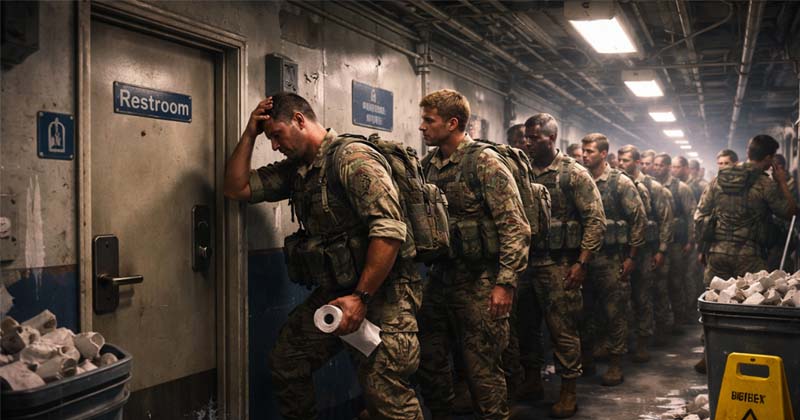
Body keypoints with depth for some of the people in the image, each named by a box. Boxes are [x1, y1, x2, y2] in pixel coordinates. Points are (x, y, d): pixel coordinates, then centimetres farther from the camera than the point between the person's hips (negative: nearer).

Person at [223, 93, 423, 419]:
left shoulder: (353, 158, -15)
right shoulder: (295, 169, 13)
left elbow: (389, 231, -23)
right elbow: (236, 188, 15)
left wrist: (361, 298, -23)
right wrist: (250, 132, 7)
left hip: (381, 291, -8)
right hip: (333, 292, 9)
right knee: (285, 363, 12)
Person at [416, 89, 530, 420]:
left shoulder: (484, 162, -11)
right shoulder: (429, 163, 9)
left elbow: (515, 227, -15)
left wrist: (505, 283, -19)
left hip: (478, 281, -7)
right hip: (439, 277, 7)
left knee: (482, 366, 1)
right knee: (428, 358, 14)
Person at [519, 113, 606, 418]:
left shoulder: (574, 174, -5)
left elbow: (596, 220, -7)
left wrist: (581, 263, -12)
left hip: (559, 265, -5)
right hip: (525, 262, 5)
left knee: (563, 328, 1)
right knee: (525, 324, 13)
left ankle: (568, 392, 14)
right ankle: (532, 380, 30)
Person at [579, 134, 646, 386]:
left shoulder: (621, 183, -5)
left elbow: (639, 219, -5)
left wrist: (631, 257, -8)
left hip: (612, 259, -4)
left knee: (615, 313, 1)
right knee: (585, 311, 11)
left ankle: (616, 365, 10)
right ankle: (585, 357, 25)